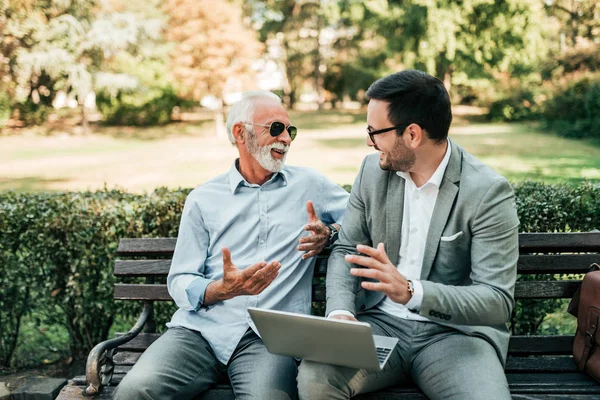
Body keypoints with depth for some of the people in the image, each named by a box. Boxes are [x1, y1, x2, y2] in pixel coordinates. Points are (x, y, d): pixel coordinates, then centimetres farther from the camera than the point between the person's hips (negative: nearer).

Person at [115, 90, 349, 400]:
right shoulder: (204, 198, 13)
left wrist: (330, 233, -1)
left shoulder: (309, 185, 15)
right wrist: (224, 289, -14)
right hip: (202, 328, 1)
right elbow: (180, 282, 8)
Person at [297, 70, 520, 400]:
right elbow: (346, 250, 9)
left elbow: (498, 301, -15)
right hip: (380, 323, 3)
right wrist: (340, 312, -12)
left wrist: (410, 291, -30)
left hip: (453, 331, -2)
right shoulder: (373, 170, 3)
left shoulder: (489, 193, -12)